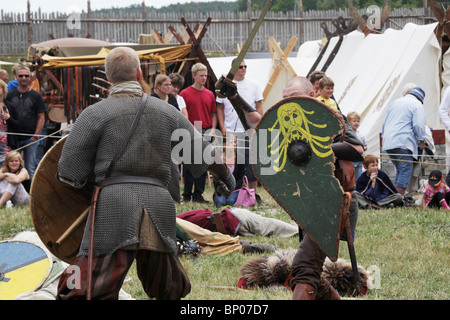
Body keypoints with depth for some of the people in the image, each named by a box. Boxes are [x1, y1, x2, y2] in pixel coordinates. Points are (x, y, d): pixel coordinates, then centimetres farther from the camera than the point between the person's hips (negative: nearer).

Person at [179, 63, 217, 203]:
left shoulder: (210, 94, 11)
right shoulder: (185, 94, -1)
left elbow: (213, 114, 16)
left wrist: (212, 130, 1)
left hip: (206, 133, 4)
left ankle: (198, 195, 12)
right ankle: (186, 195, 6)